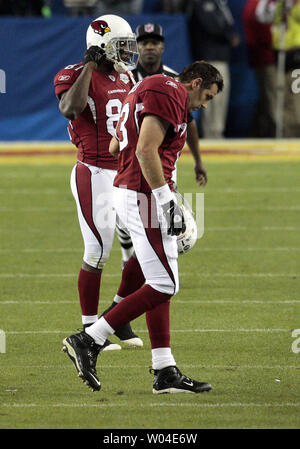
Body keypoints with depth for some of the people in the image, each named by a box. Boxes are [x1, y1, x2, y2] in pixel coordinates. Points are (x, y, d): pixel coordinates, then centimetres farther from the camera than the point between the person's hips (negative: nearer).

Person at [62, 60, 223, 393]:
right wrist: (167, 200, -21)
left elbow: (115, 147, 27)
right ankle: (88, 342, -8)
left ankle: (165, 373, 10)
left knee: (161, 285, 10)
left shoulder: (147, 90, 21)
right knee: (163, 286, -8)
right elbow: (146, 151, -22)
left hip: (126, 189, 11)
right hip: (145, 196, -11)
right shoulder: (169, 93, -11)